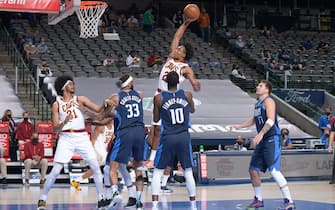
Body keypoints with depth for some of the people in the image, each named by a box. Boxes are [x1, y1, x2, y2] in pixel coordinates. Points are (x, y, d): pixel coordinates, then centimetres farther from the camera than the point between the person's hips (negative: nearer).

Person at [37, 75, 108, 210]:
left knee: (96, 167, -4)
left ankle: (101, 199, 6)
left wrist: (105, 104, -21)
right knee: (55, 171, -7)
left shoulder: (80, 99, 8)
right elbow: (55, 128, -1)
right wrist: (64, 122, -20)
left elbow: (98, 110, 0)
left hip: (82, 137, 2)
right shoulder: (56, 104, 4)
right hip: (66, 138, -2)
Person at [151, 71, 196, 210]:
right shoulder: (187, 95, 0)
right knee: (188, 172, 13)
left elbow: (156, 119, 7)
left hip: (167, 138, -2)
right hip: (184, 137, 2)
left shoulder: (159, 98, -6)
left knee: (157, 172, 7)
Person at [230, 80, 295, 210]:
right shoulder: (258, 104, 18)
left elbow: (271, 120, -24)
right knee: (253, 169, 12)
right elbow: (254, 120, 35)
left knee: (274, 171, -19)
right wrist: (239, 126, 30)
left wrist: (260, 134, -35)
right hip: (262, 141, 10)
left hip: (272, 139, -10)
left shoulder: (268, 101, -9)